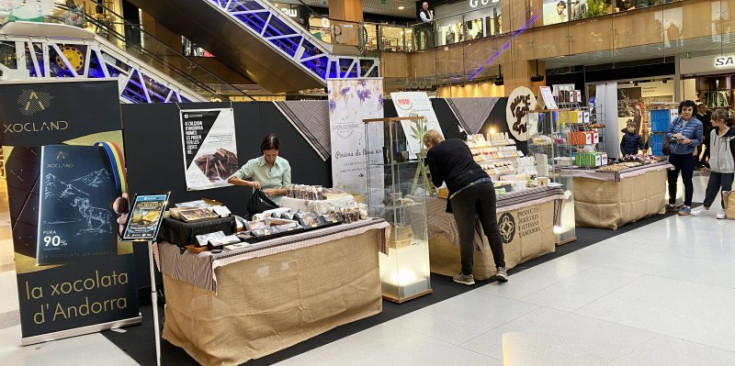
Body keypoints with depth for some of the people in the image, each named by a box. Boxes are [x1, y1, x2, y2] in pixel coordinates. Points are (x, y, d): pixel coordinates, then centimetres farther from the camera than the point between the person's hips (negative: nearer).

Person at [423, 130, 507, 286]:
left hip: (462, 190, -5)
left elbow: (437, 182, 12)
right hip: (484, 182, 5)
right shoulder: (458, 142, 24)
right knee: (492, 228, 11)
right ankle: (501, 268, 12)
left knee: (466, 235, 3)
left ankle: (467, 275, 13)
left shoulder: (432, 152, 10)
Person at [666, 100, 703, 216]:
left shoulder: (697, 123, -9)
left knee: (687, 181, 4)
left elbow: (699, 140, -7)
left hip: (687, 156, -5)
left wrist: (689, 141, -25)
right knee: (671, 180, 12)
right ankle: (672, 204, 27)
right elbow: (668, 133, 5)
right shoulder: (676, 120, 2)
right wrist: (674, 135, -15)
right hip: (674, 154, 5)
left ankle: (687, 206, 14)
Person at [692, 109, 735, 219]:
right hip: (715, 167, 6)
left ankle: (725, 210, 17)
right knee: (711, 187, 11)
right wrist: (709, 163, 16)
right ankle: (706, 207, 22)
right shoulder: (713, 132, 5)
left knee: (726, 189, 5)